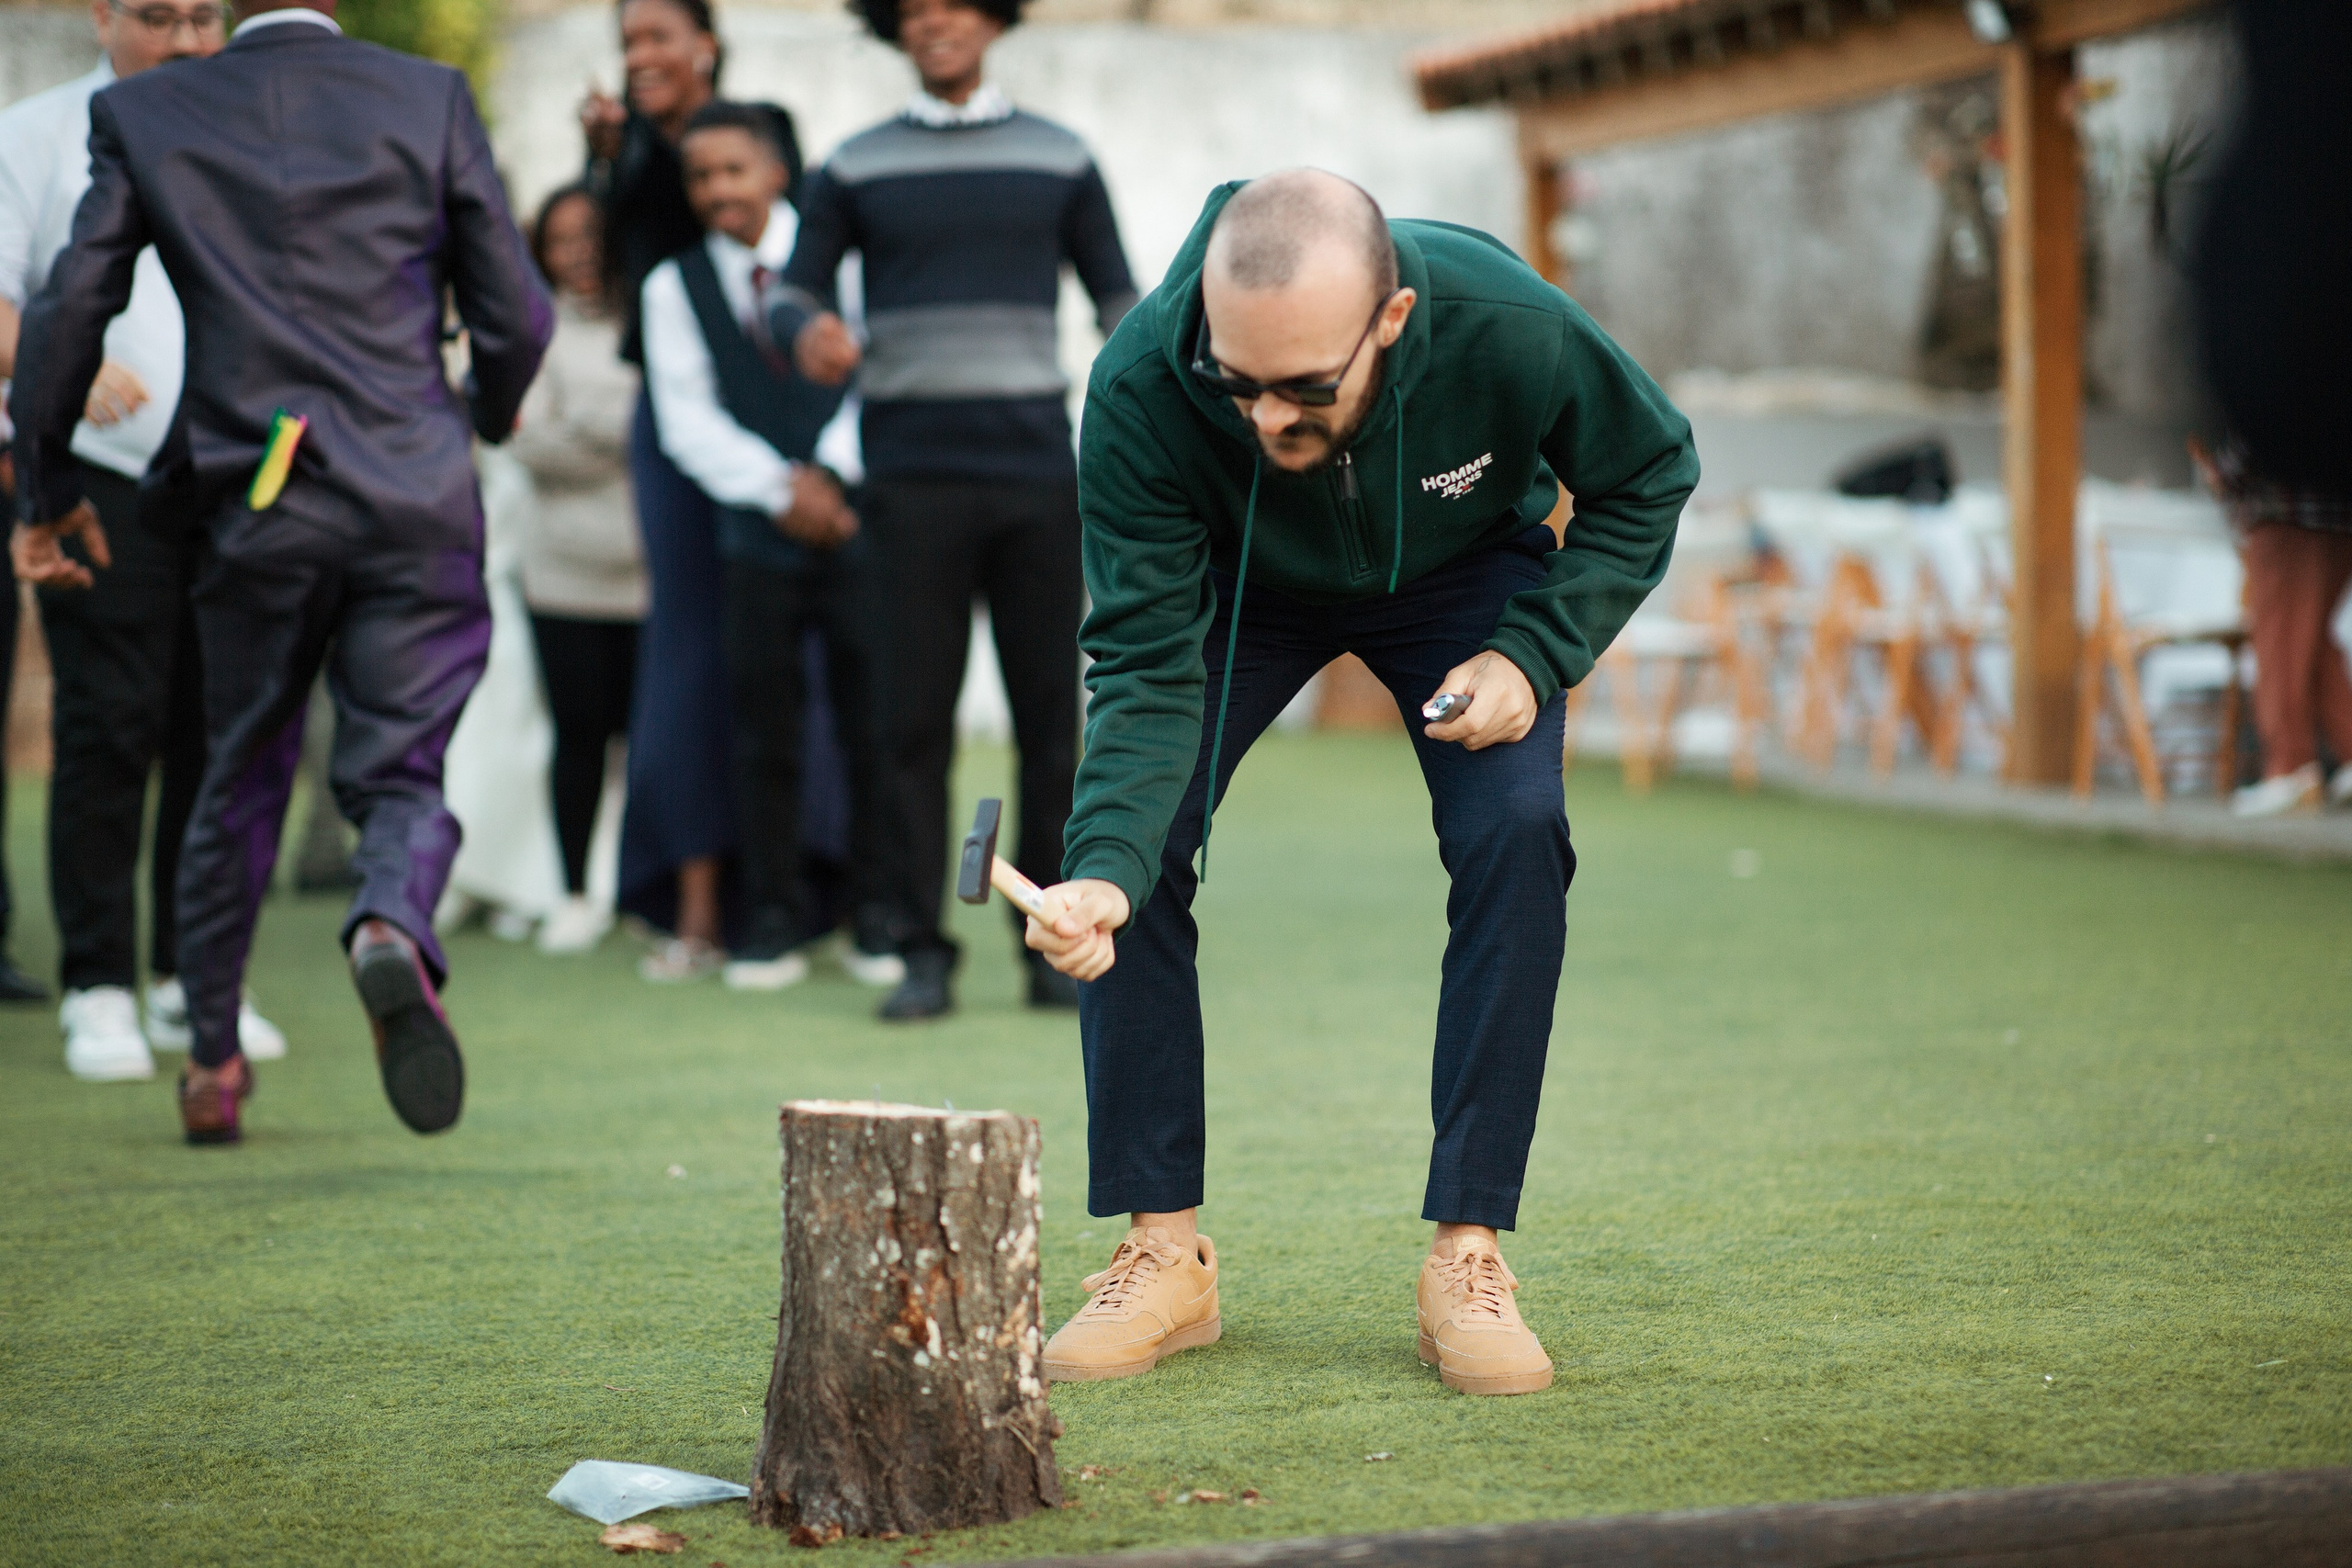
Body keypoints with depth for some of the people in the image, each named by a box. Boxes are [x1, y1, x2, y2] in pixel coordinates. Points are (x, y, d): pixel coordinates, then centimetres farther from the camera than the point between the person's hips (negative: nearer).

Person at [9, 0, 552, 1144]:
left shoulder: (143, 115, 3)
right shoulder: (431, 99, 2)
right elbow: (515, 315, 3)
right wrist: (493, 411, 25)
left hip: (255, 505, 1)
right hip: (417, 500, -1)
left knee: (240, 780, 18)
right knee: (402, 775, 6)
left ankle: (212, 1062, 24)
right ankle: (391, 925, -28)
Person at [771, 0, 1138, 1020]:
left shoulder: (1060, 160, 10)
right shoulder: (856, 169, 8)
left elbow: (1120, 305, 10)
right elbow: (789, 296, 5)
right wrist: (808, 336, -21)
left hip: (1035, 469, 1)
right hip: (913, 475, -1)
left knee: (1050, 716, 1)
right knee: (914, 718, -4)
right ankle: (925, 957, 3)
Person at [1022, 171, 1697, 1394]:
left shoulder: (1511, 328, -38)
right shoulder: (1138, 389, -38)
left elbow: (1646, 478, -16)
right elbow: (1147, 666, -33)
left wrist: (1536, 653, -27)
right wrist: (1105, 867, -49)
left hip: (1460, 573, 0)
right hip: (1237, 584, 0)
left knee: (1513, 833, -22)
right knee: (1125, 844, -16)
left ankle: (1467, 1253, -12)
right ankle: (1162, 1250, -3)